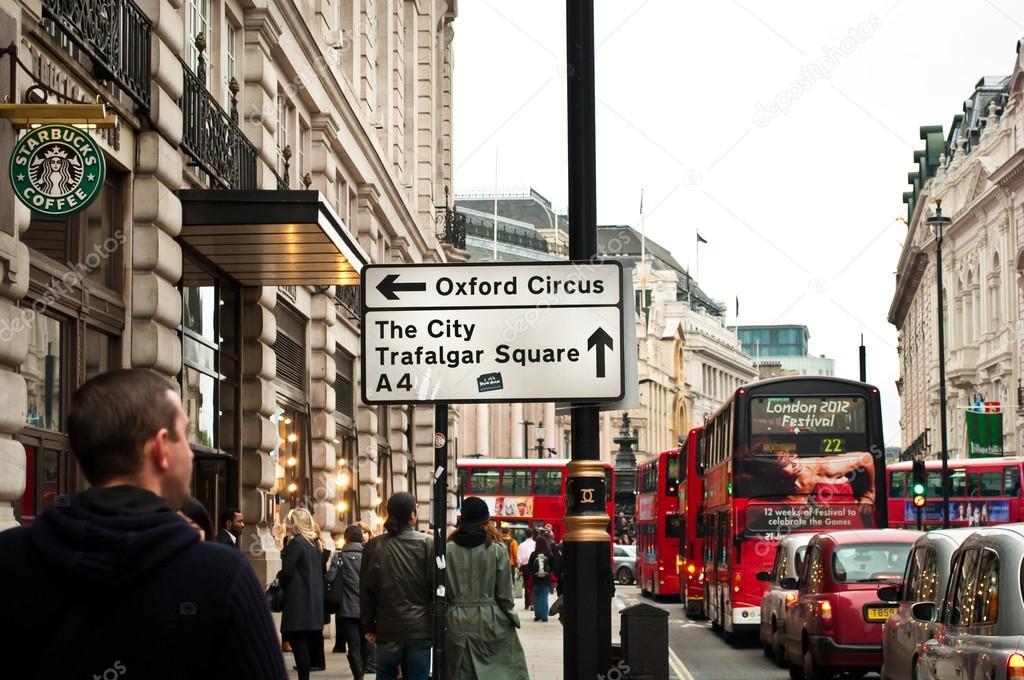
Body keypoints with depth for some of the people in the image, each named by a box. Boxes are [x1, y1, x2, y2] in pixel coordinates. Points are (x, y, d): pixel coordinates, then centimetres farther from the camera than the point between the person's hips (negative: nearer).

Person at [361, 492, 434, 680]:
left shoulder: (374, 546, 0)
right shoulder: (427, 544, -5)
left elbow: (366, 590, 3)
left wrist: (369, 625, 11)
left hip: (388, 629, 1)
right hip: (420, 628, -1)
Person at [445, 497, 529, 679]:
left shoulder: (448, 549, -3)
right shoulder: (497, 549, -6)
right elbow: (504, 593, -3)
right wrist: (512, 617, 12)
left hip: (458, 623, 2)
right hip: (490, 621, -2)